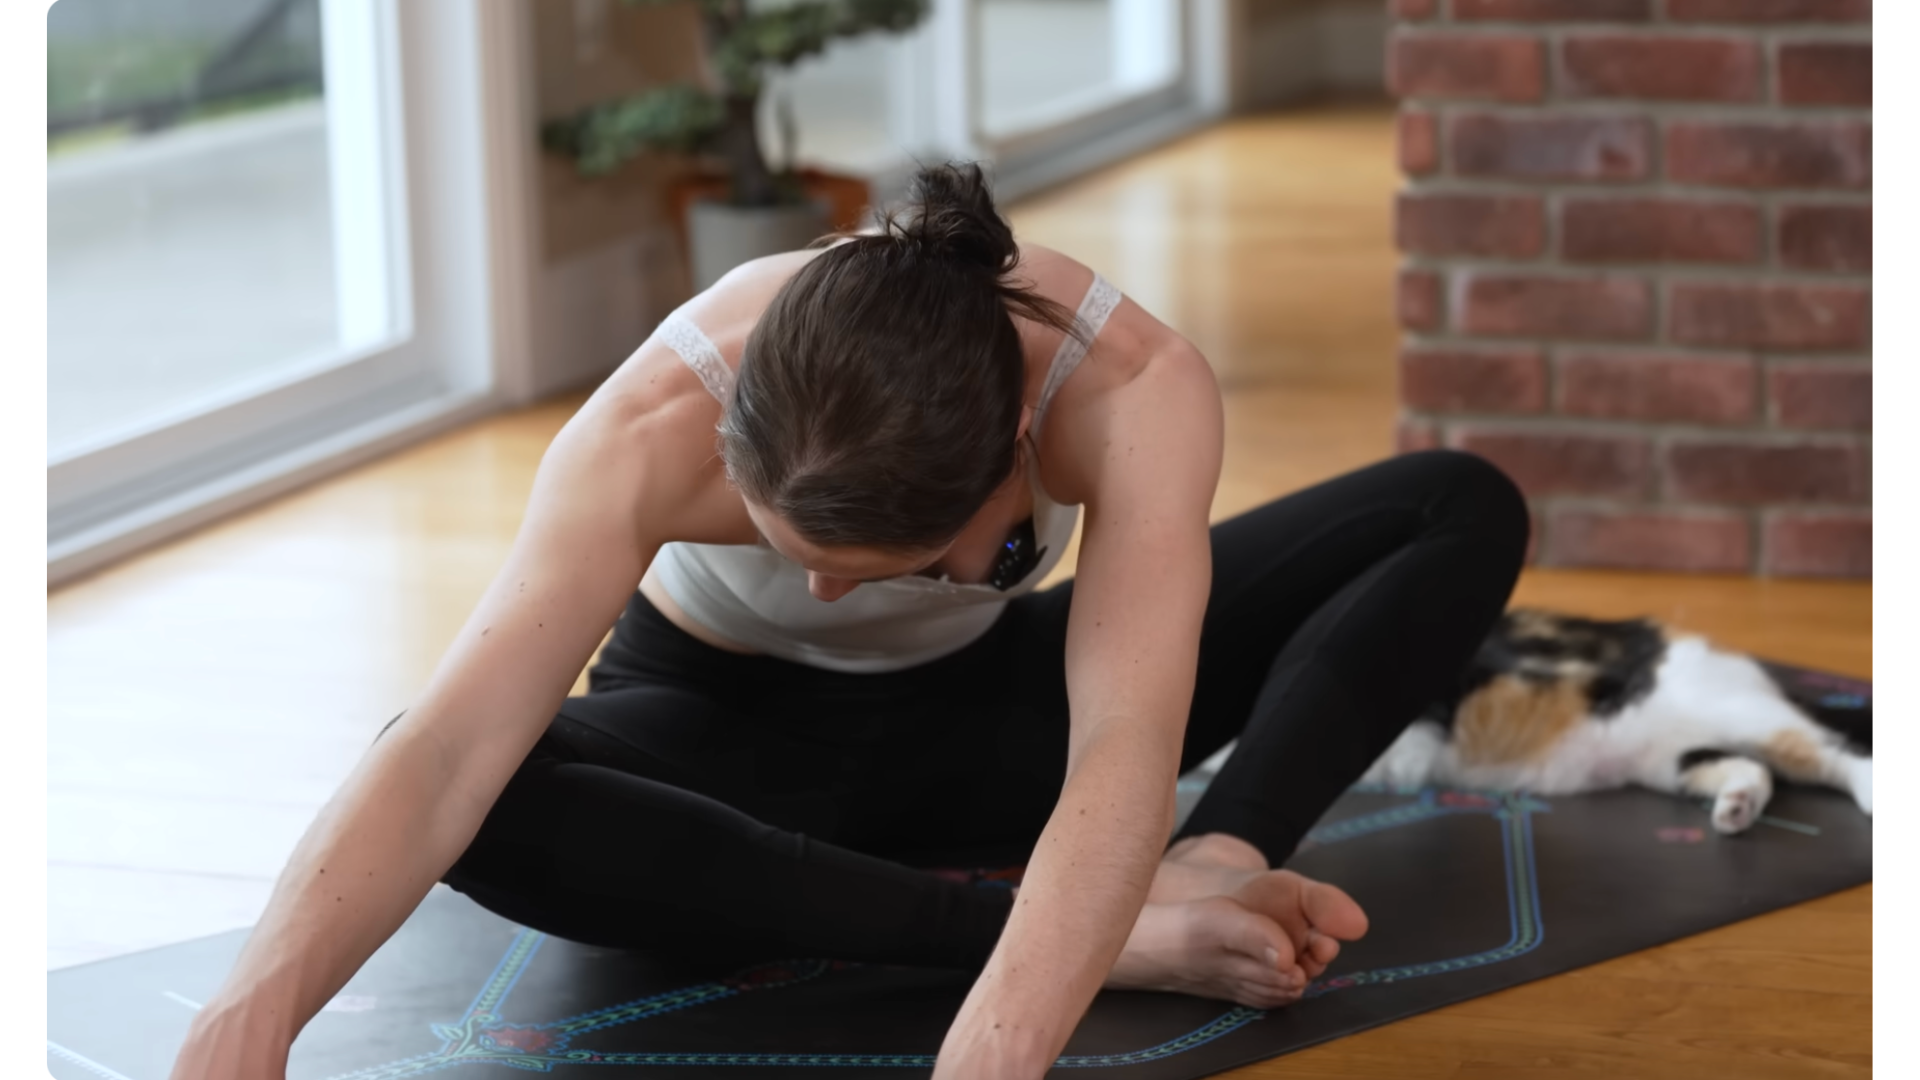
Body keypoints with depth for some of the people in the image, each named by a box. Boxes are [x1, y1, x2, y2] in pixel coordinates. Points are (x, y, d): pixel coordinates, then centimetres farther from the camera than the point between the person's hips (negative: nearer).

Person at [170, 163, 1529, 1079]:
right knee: (485, 804, -39)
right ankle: (1067, 922, -37)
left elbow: (1124, 755, -48)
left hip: (982, 705, 1)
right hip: (731, 729, -1)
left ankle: (1209, 865, -37)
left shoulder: (1134, 389, -36)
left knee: (1465, 513, -16)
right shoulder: (658, 426, -36)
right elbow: (444, 755, -46)